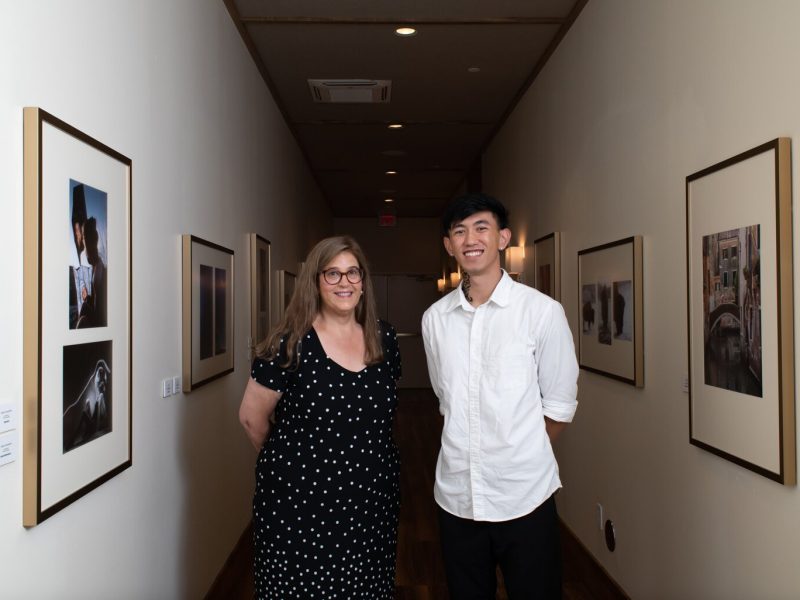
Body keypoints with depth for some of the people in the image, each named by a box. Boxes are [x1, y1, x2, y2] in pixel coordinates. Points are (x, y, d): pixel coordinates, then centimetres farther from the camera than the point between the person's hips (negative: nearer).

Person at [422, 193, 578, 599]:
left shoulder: (542, 311, -10)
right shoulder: (434, 318, 1)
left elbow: (559, 404, -2)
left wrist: (522, 459, 5)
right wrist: (470, 453, 9)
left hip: (525, 494, -3)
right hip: (455, 495, 3)